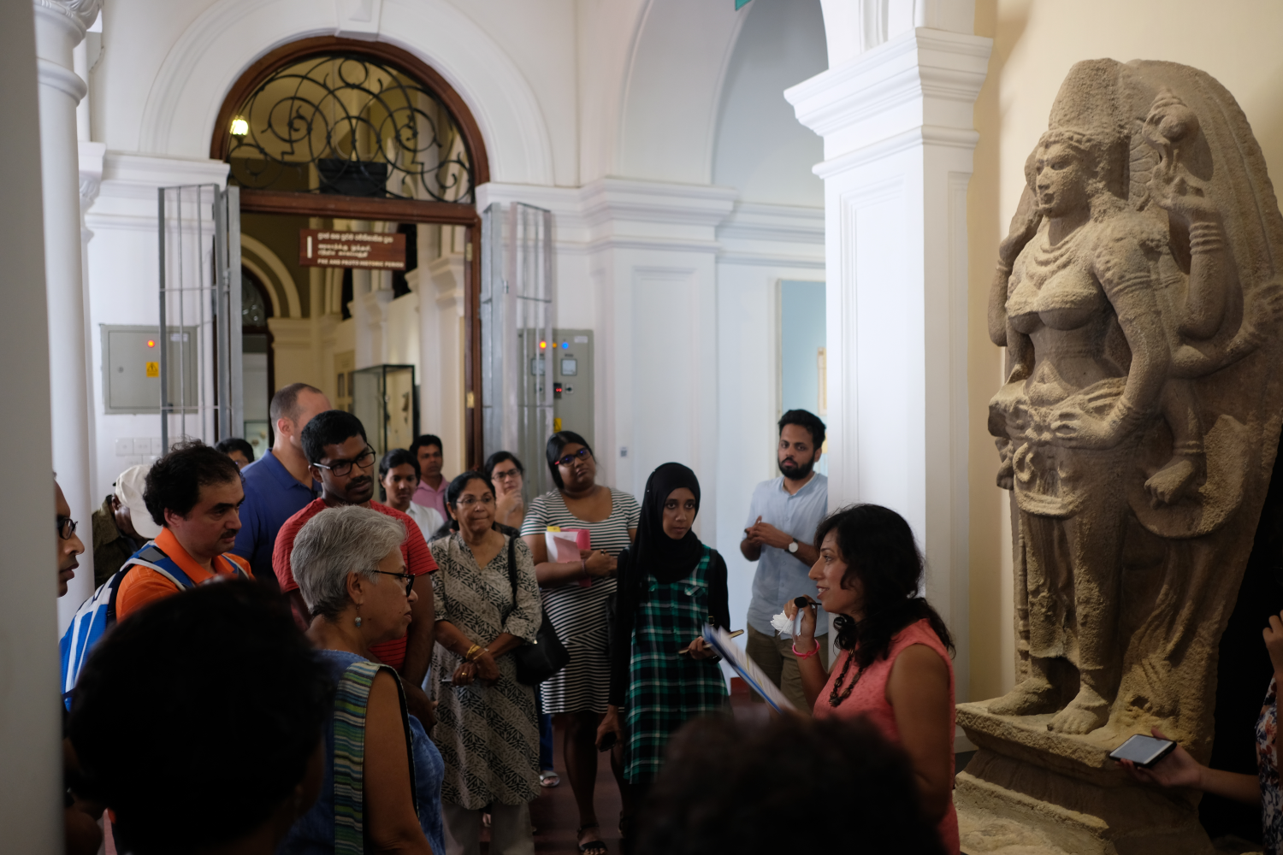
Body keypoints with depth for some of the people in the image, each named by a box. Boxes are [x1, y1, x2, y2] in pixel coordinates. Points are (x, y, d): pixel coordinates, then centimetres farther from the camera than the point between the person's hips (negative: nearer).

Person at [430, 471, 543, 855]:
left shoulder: (516, 549, 2)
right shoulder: (438, 553, 1)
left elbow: (529, 615, -5)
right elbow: (434, 615, -7)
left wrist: (482, 657, -11)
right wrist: (473, 652, -16)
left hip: (508, 677, 1)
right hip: (455, 677, -1)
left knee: (511, 768, 6)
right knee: (460, 769, 6)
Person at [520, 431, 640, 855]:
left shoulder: (624, 503, 10)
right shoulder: (542, 508, 3)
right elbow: (533, 571, -5)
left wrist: (612, 565, -13)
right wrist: (583, 568, -18)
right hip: (569, 632, -1)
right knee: (579, 728, 6)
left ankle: (631, 810, 24)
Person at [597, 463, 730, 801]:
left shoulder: (710, 562, 6)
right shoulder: (633, 561, 5)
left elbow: (722, 627, 12)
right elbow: (621, 635, 7)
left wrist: (711, 646, -13)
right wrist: (613, 707, 7)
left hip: (702, 690, 1)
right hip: (648, 691, -1)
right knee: (650, 787, -5)